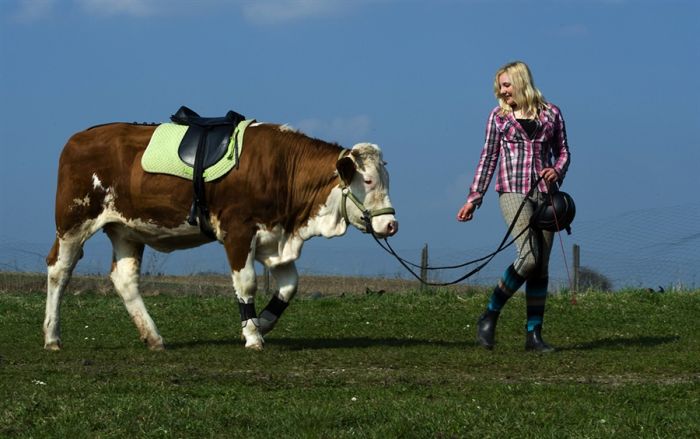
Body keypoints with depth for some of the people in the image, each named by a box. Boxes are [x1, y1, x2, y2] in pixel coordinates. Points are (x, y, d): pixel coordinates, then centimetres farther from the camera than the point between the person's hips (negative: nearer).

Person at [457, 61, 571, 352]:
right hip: (513, 192, -3)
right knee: (529, 257, -19)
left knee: (542, 266, 1)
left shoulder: (551, 113, 9)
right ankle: (489, 317, -4)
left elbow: (562, 151, 15)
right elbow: (488, 158, 9)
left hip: (545, 194, 3)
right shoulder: (499, 116, 7)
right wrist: (473, 198, 5)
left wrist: (557, 171, -7)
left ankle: (534, 334, 4)